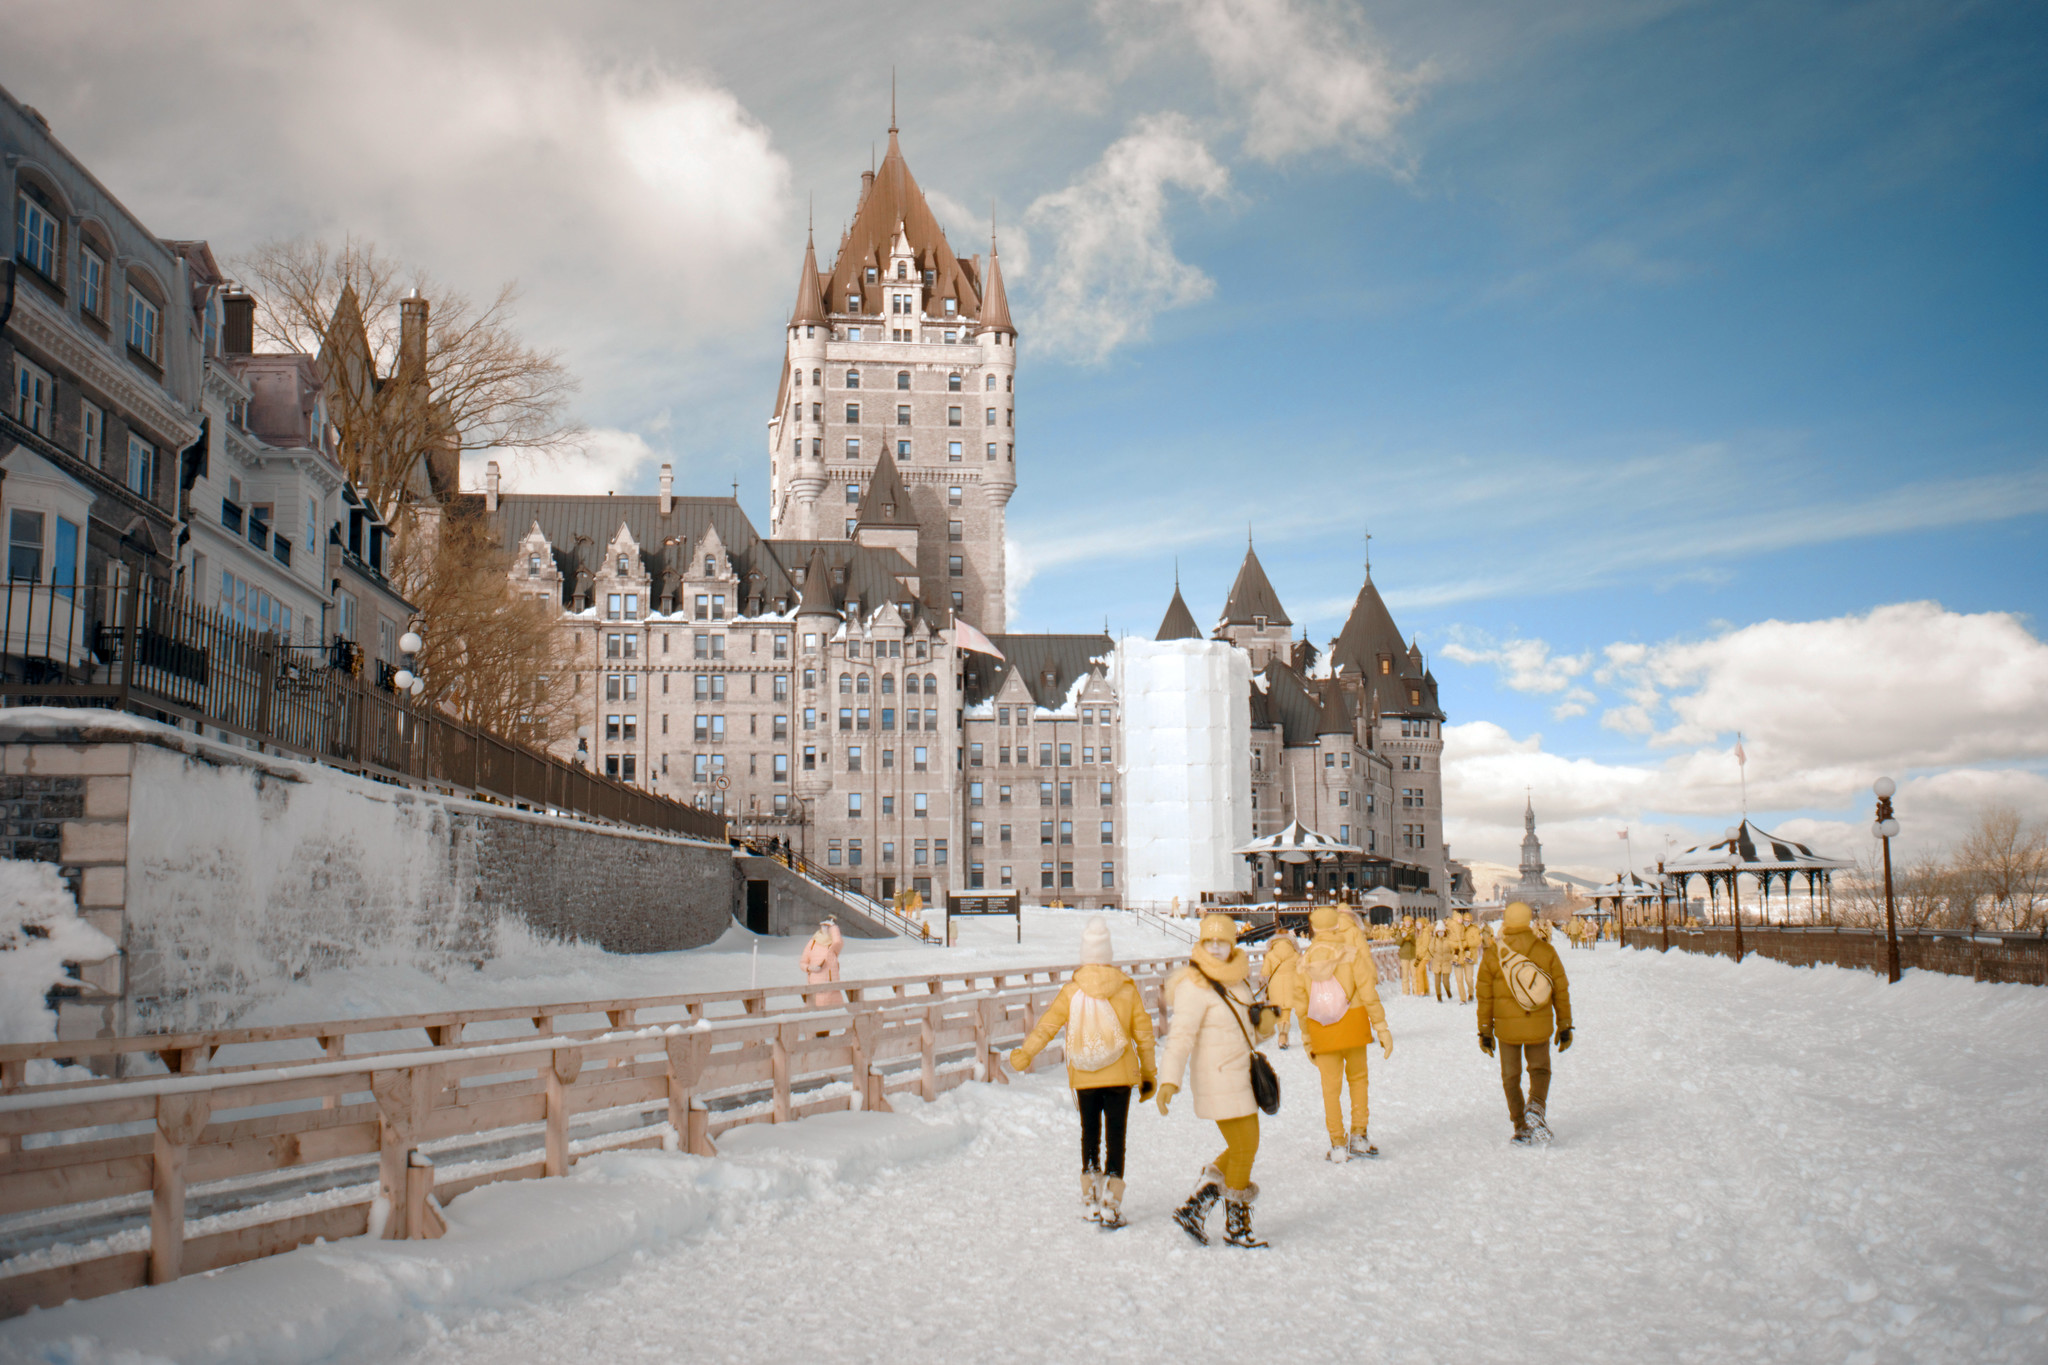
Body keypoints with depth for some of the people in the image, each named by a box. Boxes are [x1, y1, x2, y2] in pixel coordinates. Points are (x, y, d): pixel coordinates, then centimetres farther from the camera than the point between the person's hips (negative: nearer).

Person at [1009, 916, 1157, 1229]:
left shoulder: (1071, 991, -7)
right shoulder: (1127, 989, -3)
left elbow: (1045, 1026, -3)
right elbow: (1143, 1033, 2)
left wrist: (1023, 1055, 9)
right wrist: (1147, 1075, 11)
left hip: (1084, 1078, 1)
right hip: (1119, 1075, 0)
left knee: (1090, 1134, 16)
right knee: (1115, 1136, 4)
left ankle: (1091, 1202, 16)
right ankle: (1111, 1206, -2)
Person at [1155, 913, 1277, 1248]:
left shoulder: (1233, 978, 8)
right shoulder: (1195, 986, -17)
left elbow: (1259, 1027, 19)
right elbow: (1181, 1035, -26)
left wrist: (1261, 1019, -4)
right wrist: (1169, 1080, -35)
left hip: (1239, 1074, 9)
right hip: (1218, 1078, -9)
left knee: (1242, 1148, 15)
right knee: (1245, 1149, -1)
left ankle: (1194, 1208, 21)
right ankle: (1236, 1226, 17)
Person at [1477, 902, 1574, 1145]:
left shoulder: (1492, 954, -5)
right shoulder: (1546, 951, -3)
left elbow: (1484, 996, 0)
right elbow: (1561, 991, 2)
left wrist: (1485, 1031, 9)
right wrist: (1565, 1026, 12)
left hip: (1507, 1026, 0)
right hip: (1539, 1026, 0)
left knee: (1511, 1077, 13)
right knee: (1540, 1070, 18)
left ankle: (1522, 1128, 11)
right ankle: (1537, 1106, -9)